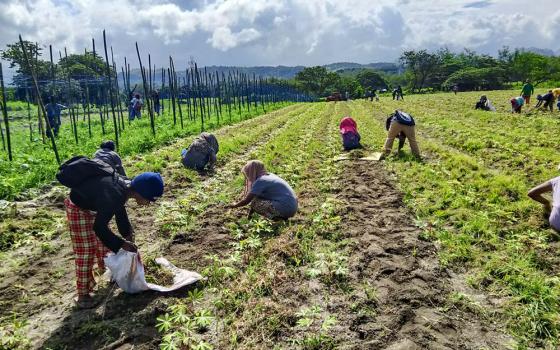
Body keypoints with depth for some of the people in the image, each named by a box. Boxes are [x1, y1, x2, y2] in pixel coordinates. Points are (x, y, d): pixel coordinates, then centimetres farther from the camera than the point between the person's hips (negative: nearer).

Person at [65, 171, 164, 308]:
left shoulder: (126, 186, -12)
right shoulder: (114, 194, -38)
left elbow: (120, 210, 9)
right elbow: (99, 227, -32)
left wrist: (127, 233, 6)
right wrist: (121, 244, -24)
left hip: (92, 205, 9)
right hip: (78, 208, -9)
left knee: (103, 242, 21)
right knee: (85, 251, -4)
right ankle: (83, 294, 9)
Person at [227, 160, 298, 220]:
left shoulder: (260, 181, -10)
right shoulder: (269, 176, 15)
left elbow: (246, 201, -9)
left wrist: (234, 205, 9)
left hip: (285, 209, -9)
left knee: (254, 203, -6)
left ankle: (276, 217, -7)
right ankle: (281, 216, 10)